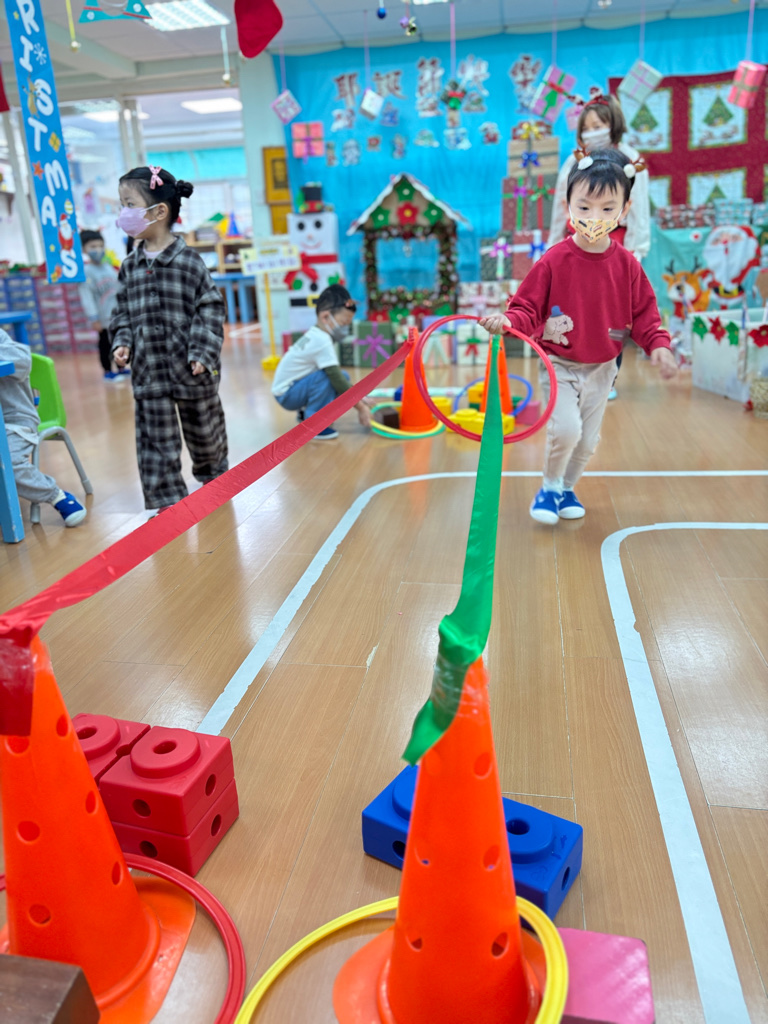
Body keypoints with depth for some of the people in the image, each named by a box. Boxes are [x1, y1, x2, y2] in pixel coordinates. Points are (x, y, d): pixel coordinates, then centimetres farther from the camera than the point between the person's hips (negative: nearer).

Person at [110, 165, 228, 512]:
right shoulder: (129, 266, 4)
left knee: (205, 434, 15)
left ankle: (215, 482, 40)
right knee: (155, 443, 2)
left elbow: (210, 308, -9)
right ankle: (165, 502, 12)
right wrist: (122, 343, -5)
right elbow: (123, 313, 12)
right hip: (148, 371, 3)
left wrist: (203, 353, -15)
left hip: (190, 370, -3)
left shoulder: (188, 261, -9)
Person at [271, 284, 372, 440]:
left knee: (343, 377, 2)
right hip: (286, 394, -9)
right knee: (326, 377, -31)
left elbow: (337, 376, 12)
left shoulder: (316, 334, 5)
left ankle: (307, 412, 13)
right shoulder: (322, 341, -24)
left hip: (295, 386, 9)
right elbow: (335, 378, -25)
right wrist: (360, 407, -19)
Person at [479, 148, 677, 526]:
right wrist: (508, 321, -31)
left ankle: (567, 489, 35)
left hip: (601, 368, 4)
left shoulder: (626, 264, -5)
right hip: (559, 364, -3)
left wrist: (658, 344, -12)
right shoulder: (554, 261, -14)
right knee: (565, 428, -19)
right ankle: (550, 487, 8)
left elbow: (643, 312, 3)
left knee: (588, 439, 11)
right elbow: (528, 307, -11)